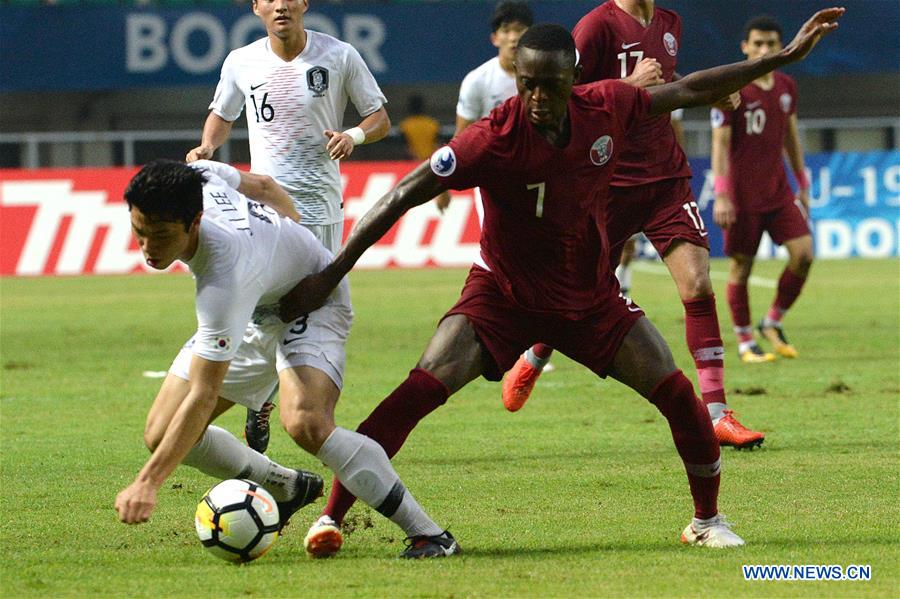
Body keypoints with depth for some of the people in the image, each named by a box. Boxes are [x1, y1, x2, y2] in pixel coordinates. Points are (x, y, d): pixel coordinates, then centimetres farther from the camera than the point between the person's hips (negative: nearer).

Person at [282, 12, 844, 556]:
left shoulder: (606, 107, -14)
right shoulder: (495, 139, -27)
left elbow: (689, 91, 3)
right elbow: (402, 198, -24)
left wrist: (786, 56, 6)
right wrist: (329, 276, -29)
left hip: (592, 298, 4)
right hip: (503, 296, -4)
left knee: (678, 393, -7)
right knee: (422, 388, -22)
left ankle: (707, 519, 16)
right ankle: (330, 517, -15)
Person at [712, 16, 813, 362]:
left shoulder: (786, 87, 8)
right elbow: (720, 142, -12)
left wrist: (802, 186, 19)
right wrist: (721, 196, -18)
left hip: (778, 189, 5)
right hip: (742, 194, -5)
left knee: (803, 253, -7)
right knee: (741, 266, 0)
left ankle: (773, 323, 11)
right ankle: (745, 342, 12)